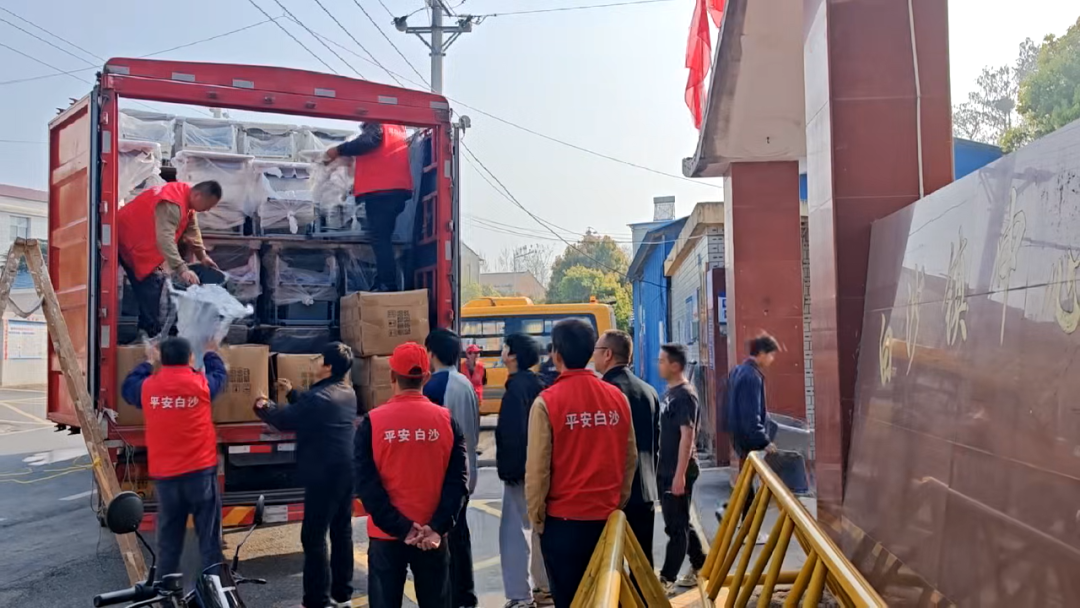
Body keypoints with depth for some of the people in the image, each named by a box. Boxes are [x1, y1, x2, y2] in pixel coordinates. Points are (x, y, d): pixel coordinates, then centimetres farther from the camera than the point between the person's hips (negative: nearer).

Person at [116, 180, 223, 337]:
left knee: (155, 283, 13)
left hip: (144, 241, 10)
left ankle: (147, 330, 22)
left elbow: (191, 229, 11)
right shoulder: (172, 204, -32)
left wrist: (202, 255, 6)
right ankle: (153, 333, -5)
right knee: (150, 286, -11)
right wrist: (182, 269, -45)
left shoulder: (187, 198, 0)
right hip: (129, 240, -10)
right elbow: (165, 239, -40)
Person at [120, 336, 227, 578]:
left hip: (164, 475, 2)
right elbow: (220, 375, 16)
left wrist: (148, 363, 33)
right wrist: (210, 353, 33)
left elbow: (127, 388, 21)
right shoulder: (202, 384, -6)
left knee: (168, 539, 11)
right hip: (200, 471, -2)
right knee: (209, 536, 4)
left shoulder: (147, 387, -2)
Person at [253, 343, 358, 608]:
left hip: (324, 475, -9)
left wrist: (263, 406, 10)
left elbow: (285, 420, -8)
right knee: (342, 532, 14)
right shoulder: (348, 393, 8)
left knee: (314, 537, -1)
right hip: (345, 472, 9)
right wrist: (292, 392, 25)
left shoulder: (319, 396, -21)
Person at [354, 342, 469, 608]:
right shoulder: (447, 420, -4)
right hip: (432, 536, 1)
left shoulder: (372, 422, -7)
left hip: (386, 535, -1)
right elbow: (458, 479, -9)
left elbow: (366, 484, -11)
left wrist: (399, 527, -11)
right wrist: (438, 526, -11)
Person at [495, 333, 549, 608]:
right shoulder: (535, 384, 12)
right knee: (539, 527, 17)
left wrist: (508, 469, -18)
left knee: (513, 530, -5)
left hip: (521, 469, -10)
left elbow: (513, 433, -22)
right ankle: (545, 585, 27)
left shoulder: (517, 386, -16)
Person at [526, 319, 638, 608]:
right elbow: (630, 458, 7)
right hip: (607, 516, 4)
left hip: (563, 518, -4)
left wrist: (536, 515, 0)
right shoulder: (618, 398, 0)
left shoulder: (547, 402, -13)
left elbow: (538, 467, -12)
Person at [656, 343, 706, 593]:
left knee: (676, 527, 0)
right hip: (664, 470, 9)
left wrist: (680, 474, -22)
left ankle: (667, 579, 7)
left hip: (677, 472, -9)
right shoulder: (668, 392, 11)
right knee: (680, 523, 16)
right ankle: (702, 567, 28)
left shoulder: (685, 395, -15)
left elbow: (687, 436, -20)